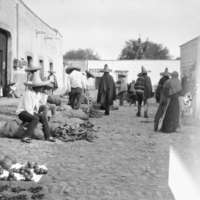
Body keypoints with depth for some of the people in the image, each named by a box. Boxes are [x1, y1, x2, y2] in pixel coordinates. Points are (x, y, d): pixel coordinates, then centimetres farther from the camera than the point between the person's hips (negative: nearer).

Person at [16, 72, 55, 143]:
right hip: (22, 112, -8)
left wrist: (36, 114, 3)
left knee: (43, 117, -11)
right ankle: (26, 137, -36)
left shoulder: (38, 93, 6)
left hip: (31, 113, 8)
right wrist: (35, 116, -18)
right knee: (35, 119, -32)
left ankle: (48, 136, -10)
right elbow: (27, 108, -22)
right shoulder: (28, 93, -22)